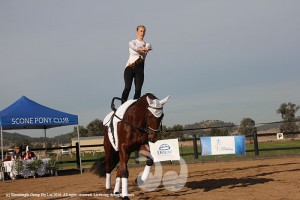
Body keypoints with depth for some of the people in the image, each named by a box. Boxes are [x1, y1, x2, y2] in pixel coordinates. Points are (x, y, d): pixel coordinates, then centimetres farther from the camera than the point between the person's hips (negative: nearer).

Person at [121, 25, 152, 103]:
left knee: (138, 90, -6)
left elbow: (146, 51, -11)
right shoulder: (132, 42, 8)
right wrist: (143, 49, -38)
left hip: (139, 69, 2)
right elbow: (134, 47, -18)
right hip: (129, 68, -2)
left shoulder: (147, 44, 14)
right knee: (127, 87, -15)